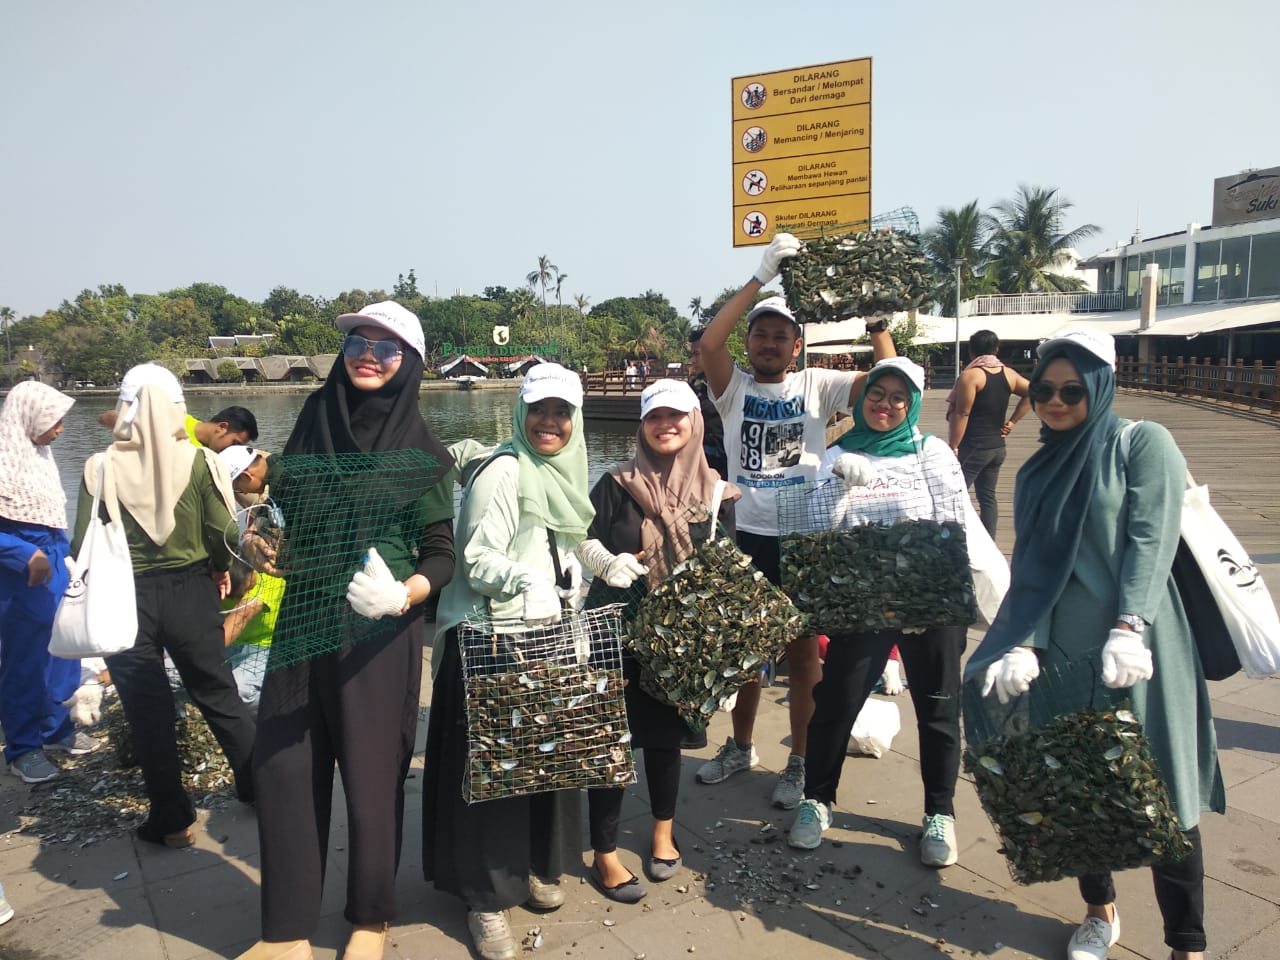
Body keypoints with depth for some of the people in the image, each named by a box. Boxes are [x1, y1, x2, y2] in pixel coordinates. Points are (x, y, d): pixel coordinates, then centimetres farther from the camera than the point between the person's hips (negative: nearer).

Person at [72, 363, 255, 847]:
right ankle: (260, 786, 28)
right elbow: (222, 535, -9)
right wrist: (220, 569, 11)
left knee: (148, 711, 12)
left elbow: (83, 544, -8)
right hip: (190, 591, 1)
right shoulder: (197, 461, -10)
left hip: (125, 598, 0)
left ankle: (171, 819, 20)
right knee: (218, 694, 17)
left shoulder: (101, 468, -10)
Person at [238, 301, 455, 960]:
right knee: (284, 770, 8)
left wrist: (405, 595, -25)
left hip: (378, 634, -4)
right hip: (303, 621, 4)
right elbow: (287, 511, 16)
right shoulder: (315, 420, 4)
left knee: (371, 778, 7)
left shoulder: (422, 451, -7)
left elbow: (441, 555, -6)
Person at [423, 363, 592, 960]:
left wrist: (568, 572, 8)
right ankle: (486, 896, 14)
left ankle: (532, 868, 33)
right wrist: (527, 580, -34)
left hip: (546, 632, 8)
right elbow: (478, 562, -19)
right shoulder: (502, 471, -14)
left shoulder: (561, 473, 11)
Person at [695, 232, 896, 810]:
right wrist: (761, 278, -18)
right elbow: (708, 343, -18)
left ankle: (800, 763, 24)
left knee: (803, 654, 8)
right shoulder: (734, 388, 0)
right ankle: (741, 747, 36)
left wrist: (875, 317, -15)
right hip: (747, 536, 2)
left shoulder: (816, 387, 0)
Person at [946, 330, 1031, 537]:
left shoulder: (970, 375, -13)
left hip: (973, 447, -7)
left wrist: (953, 446, -13)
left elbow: (961, 414, -16)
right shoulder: (1009, 374, 7)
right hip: (997, 447, 7)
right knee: (987, 496, 12)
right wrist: (1012, 422, 14)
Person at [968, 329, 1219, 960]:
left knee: (1163, 795, 2)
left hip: (1136, 650, -4)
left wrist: (1129, 629, -23)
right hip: (1062, 653, 4)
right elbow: (1028, 570, 6)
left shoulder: (1142, 443, 0)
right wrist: (1021, 646, -8)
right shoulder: (1037, 472, 12)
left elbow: (1151, 541, -11)